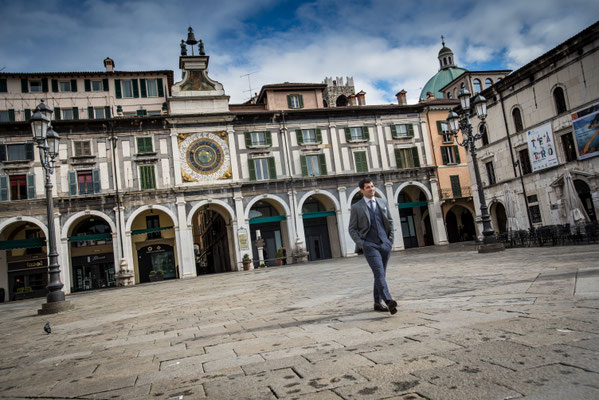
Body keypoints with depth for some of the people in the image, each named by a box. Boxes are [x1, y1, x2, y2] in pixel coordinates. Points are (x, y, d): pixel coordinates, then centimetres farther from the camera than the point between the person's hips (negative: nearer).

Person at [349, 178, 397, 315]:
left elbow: (390, 221, 19)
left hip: (385, 244, 4)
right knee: (379, 273, -17)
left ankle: (378, 303, 19)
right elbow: (352, 229, 3)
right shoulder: (356, 207, 1)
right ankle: (388, 301, -27)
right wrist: (360, 243, -9)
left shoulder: (382, 202, 12)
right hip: (369, 245, -4)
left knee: (380, 274, 10)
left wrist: (390, 239, 11)